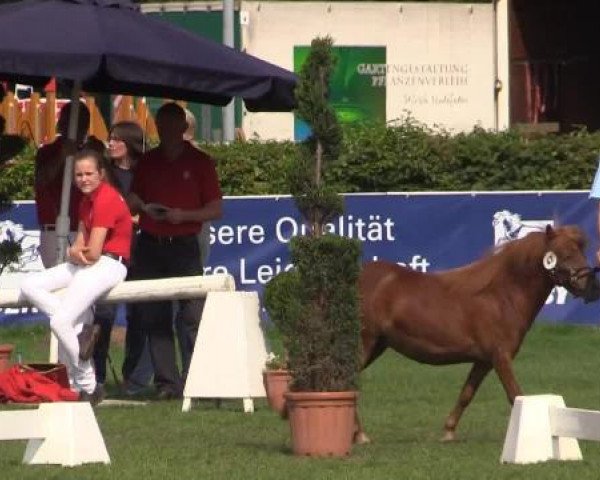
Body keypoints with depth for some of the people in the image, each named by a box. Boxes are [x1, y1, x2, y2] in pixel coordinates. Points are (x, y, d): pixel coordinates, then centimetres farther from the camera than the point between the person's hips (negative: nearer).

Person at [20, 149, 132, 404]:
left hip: (109, 265, -10)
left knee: (60, 322, -21)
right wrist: (76, 252, -11)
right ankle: (82, 326, -15)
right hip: (86, 265, 10)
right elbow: (80, 243, 13)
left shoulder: (106, 199, -15)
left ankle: (86, 387, -10)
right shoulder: (87, 199, 16)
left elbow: (93, 252, -18)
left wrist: (76, 253, 4)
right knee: (29, 286, -4)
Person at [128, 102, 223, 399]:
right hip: (150, 247, 3)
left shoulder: (199, 162, 4)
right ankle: (166, 382, 3)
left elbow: (216, 209, 2)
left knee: (193, 315, -11)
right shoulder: (147, 162, 13)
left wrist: (184, 215, -13)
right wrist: (143, 207, -4)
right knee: (155, 317, 1)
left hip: (184, 247, -3)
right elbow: (132, 202, 19)